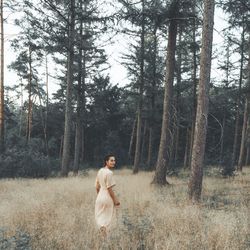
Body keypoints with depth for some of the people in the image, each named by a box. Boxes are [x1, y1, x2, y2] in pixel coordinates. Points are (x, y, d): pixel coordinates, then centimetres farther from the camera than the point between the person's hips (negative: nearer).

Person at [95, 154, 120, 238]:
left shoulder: (100, 171, 5)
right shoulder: (109, 173, -18)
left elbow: (97, 187, 10)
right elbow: (109, 188, -19)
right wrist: (115, 200, -11)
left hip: (100, 197, 6)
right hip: (108, 197, -6)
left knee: (99, 217, 16)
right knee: (107, 218, 9)